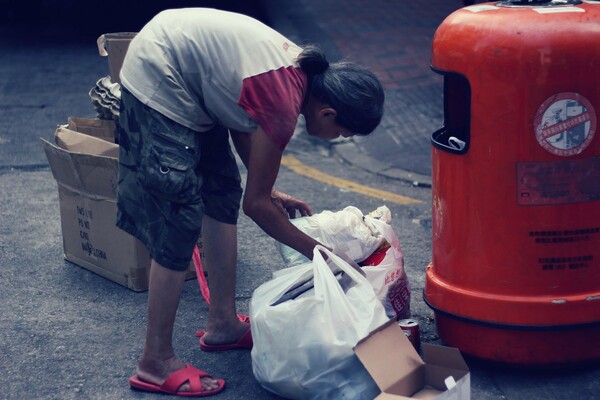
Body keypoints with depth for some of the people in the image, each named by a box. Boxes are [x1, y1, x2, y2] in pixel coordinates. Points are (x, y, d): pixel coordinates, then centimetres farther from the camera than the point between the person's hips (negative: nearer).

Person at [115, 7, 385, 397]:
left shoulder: (303, 68, -1)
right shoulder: (283, 107, -24)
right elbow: (255, 204, -12)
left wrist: (271, 193, 14)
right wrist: (315, 251, -2)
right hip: (157, 78, -10)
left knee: (223, 194, 14)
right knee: (180, 224, -9)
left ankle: (223, 324, 24)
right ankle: (155, 364, 0)